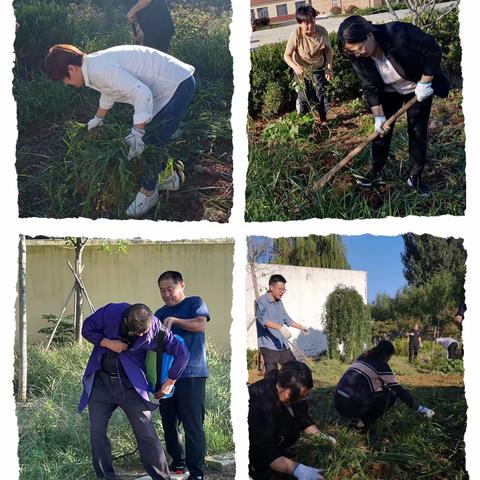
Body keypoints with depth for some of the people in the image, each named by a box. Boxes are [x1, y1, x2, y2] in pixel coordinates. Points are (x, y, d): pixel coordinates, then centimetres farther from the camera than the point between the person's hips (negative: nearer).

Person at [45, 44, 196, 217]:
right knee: (152, 137, 21)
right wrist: (98, 119, 44)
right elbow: (109, 92, 29)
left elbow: (142, 93, -32)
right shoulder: (95, 64, 7)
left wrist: (137, 134, -30)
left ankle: (147, 193, 12)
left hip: (179, 85, -10)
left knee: (152, 141, -3)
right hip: (176, 81, 10)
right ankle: (167, 176, 38)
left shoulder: (101, 69, -25)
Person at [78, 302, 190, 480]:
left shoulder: (155, 328, -17)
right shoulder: (111, 312, -17)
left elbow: (182, 352, -6)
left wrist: (170, 382, 1)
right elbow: (87, 328, -1)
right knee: (97, 432, 0)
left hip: (130, 384, -1)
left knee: (146, 434, -5)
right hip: (101, 381, 1)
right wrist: (107, 343, -17)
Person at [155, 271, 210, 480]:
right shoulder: (159, 313, 18)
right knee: (169, 423, 12)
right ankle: (178, 462, 27)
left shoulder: (194, 303, 3)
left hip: (191, 375, -6)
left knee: (193, 425, -8)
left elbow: (200, 324, -15)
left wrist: (173, 320, -16)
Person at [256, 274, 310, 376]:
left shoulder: (279, 303, 17)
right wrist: (280, 327, -37)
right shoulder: (262, 301, -11)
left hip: (282, 344, 9)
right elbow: (263, 319, -27)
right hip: (269, 345, -9)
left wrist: (301, 327, 32)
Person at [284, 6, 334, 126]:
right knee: (304, 94, 0)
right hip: (301, 68, -1)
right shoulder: (296, 34, -31)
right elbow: (287, 55, -23)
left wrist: (329, 67, -20)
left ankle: (322, 119, 15)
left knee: (320, 92, -2)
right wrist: (295, 67, -42)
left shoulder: (322, 32, -25)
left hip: (318, 67, 1)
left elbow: (329, 50, -9)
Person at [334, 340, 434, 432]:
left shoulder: (363, 357, 18)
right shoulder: (381, 364, -3)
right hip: (351, 405, -8)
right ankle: (364, 424, 2)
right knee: (392, 395, 5)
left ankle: (363, 419, 14)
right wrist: (419, 409, 3)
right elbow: (399, 390, -2)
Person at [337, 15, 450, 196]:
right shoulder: (357, 57, -25)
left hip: (418, 89, -3)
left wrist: (425, 83, -23)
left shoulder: (399, 33, -39)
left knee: (418, 132, 0)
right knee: (382, 129, 3)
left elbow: (433, 52, -27)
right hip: (389, 91, 3)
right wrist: (379, 116, -16)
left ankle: (415, 177, 12)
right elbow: (370, 87, -15)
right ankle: (374, 171, 19)